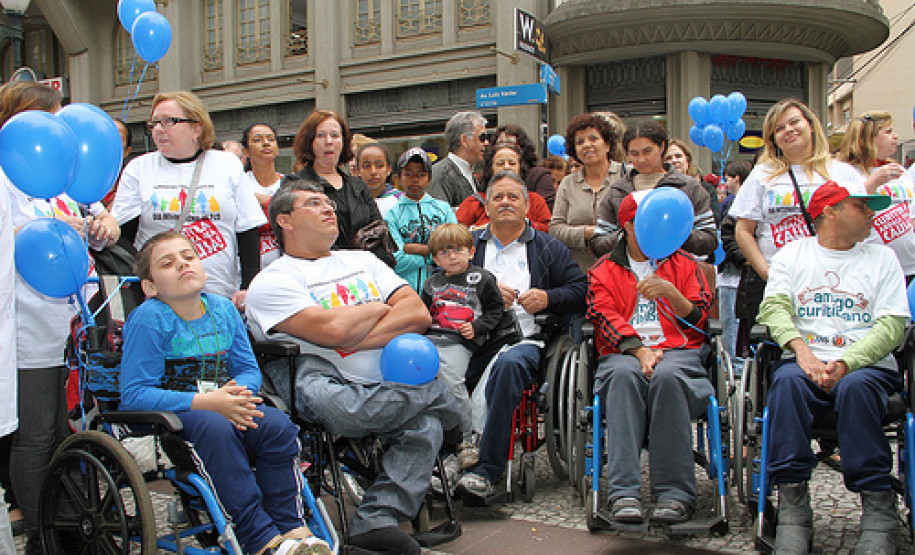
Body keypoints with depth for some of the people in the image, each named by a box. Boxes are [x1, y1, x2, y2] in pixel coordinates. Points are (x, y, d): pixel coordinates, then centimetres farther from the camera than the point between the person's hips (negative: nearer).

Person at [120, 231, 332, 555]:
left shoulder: (223, 310, 8)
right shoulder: (149, 319, -11)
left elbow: (249, 369, 11)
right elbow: (133, 395, -18)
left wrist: (237, 392, -15)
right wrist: (206, 402, -25)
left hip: (220, 408, 5)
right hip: (165, 415, -5)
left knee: (278, 426, -21)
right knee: (216, 427, -36)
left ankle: (291, 528, -12)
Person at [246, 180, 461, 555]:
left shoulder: (362, 261, 24)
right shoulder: (271, 282, 5)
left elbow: (418, 314, 8)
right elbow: (332, 329, -13)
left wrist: (355, 341, -5)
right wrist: (379, 307, 6)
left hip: (392, 387, 6)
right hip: (333, 388, -5)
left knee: (424, 423, -28)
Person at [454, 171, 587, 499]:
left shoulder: (547, 247, 20)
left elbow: (580, 291, 12)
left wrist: (548, 298, -5)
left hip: (524, 340, -1)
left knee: (508, 364, -38)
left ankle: (486, 470, -36)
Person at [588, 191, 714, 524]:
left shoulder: (683, 264, 21)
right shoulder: (603, 271, 18)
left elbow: (697, 318, 11)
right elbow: (606, 318, 2)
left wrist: (671, 293, -10)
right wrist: (639, 350, -15)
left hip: (677, 350, 1)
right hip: (623, 352, 0)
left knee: (666, 376, -36)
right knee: (624, 374, -36)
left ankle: (675, 493, -33)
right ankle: (624, 493, -40)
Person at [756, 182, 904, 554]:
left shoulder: (882, 258, 15)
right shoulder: (792, 254, 16)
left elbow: (892, 326, 2)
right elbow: (774, 306, 1)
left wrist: (846, 364, -15)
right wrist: (801, 349, -19)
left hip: (867, 365, 0)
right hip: (805, 360, 0)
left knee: (855, 386, -35)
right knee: (787, 381, -34)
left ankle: (878, 507, -27)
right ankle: (792, 505, -32)